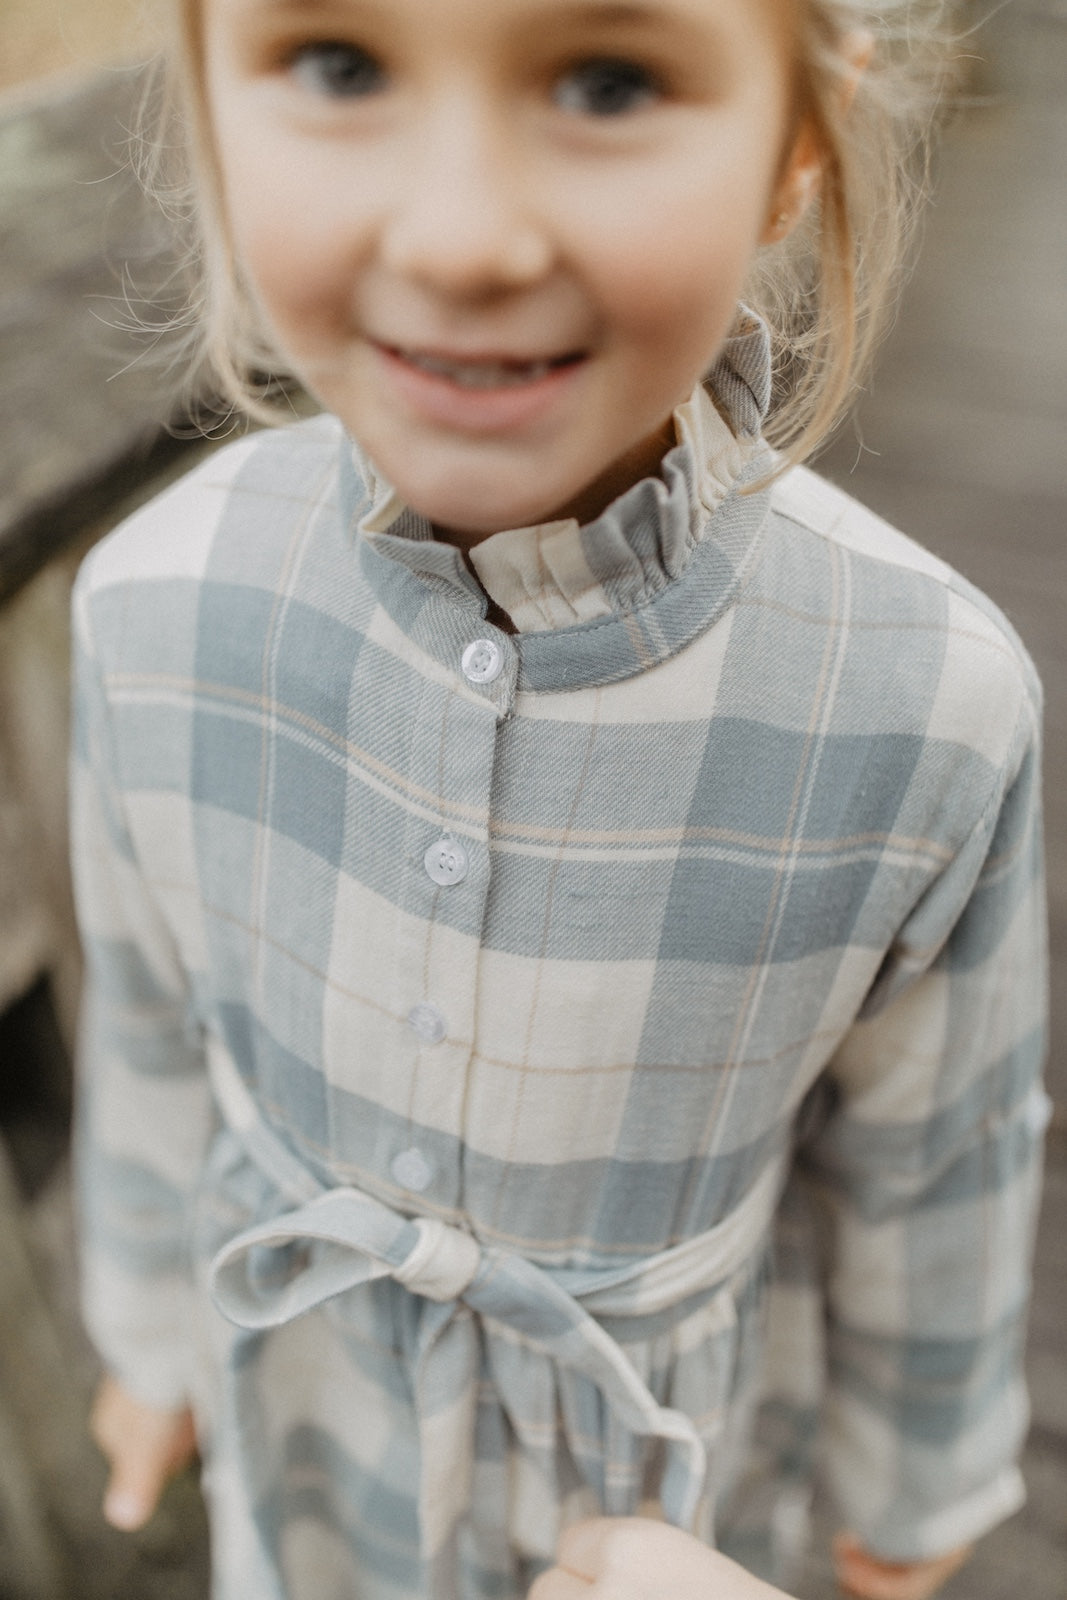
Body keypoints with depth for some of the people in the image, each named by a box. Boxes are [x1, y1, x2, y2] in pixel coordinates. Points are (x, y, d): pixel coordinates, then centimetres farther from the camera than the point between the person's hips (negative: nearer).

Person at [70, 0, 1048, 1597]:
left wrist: (926, 1469, 4)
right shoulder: (163, 606, -26)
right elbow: (161, 1018, -7)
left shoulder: (927, 700, -32)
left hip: (667, 1461, -1)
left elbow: (927, 1148, -13)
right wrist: (152, 1325, 9)